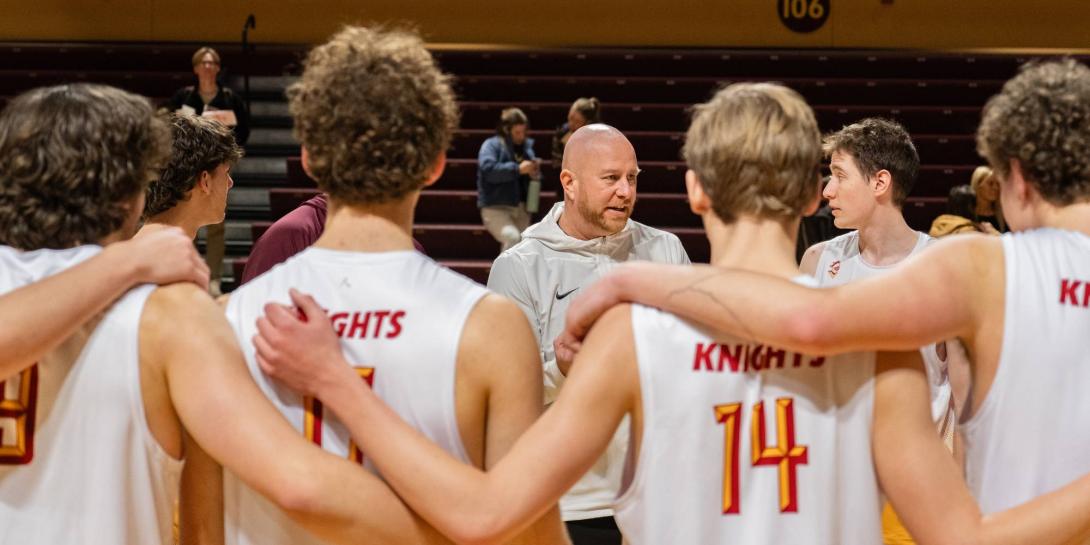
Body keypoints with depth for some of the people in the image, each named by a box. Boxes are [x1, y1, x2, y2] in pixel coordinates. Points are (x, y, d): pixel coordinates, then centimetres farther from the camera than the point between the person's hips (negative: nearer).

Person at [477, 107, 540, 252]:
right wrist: (517, 169, -25)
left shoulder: (527, 146, 13)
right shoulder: (492, 145, -3)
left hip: (521, 209, 6)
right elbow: (488, 169, -22)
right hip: (495, 208, -6)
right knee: (512, 238, -29)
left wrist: (535, 173, -3)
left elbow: (533, 175, 22)